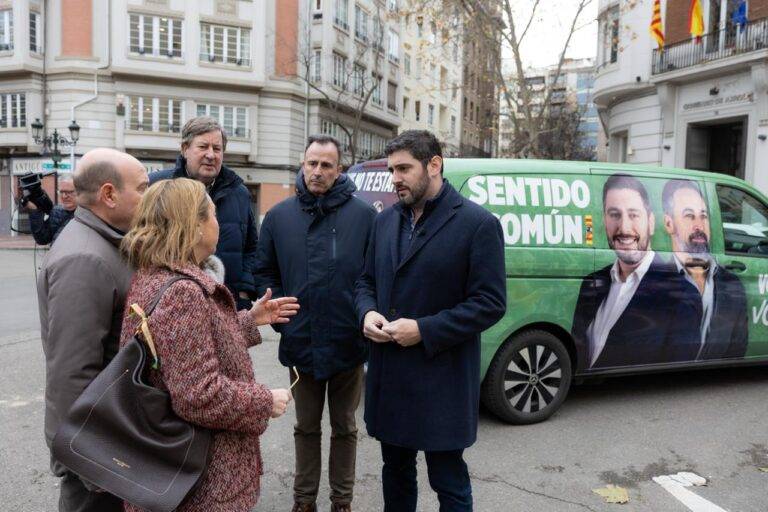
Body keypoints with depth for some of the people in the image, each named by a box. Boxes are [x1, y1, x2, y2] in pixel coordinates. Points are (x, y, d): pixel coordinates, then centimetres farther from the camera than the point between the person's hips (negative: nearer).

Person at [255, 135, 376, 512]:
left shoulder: (363, 216, -6)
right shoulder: (279, 216, 2)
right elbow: (264, 272, 7)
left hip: (348, 343, -2)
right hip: (301, 342, 2)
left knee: (344, 428, 16)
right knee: (306, 427, 19)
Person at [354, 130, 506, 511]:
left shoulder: (477, 223, -11)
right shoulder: (385, 221, 9)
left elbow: (490, 303, -14)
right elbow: (366, 281, 16)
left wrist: (424, 330, -20)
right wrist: (367, 313, -6)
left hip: (442, 380, -6)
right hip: (388, 374, 6)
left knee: (448, 481, 9)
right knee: (396, 471, 22)